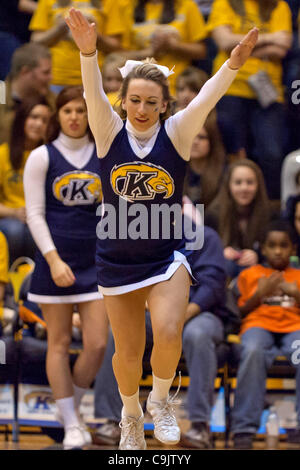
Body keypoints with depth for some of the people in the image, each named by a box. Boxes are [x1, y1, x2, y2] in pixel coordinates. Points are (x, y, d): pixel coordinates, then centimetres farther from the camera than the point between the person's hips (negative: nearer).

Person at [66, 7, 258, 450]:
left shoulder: (176, 134, -10)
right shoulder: (110, 133, -9)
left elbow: (207, 97, -27)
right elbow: (93, 93, -27)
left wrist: (234, 64, -45)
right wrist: (88, 52, -47)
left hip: (167, 256, -1)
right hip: (117, 260, 1)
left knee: (168, 335, -22)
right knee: (128, 352, 10)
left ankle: (161, 399, 9)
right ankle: (131, 414, 40)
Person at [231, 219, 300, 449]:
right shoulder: (249, 275, 23)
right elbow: (240, 312, 15)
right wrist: (260, 295, 0)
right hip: (259, 324, 0)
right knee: (253, 351, -39)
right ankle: (245, 429, -37)